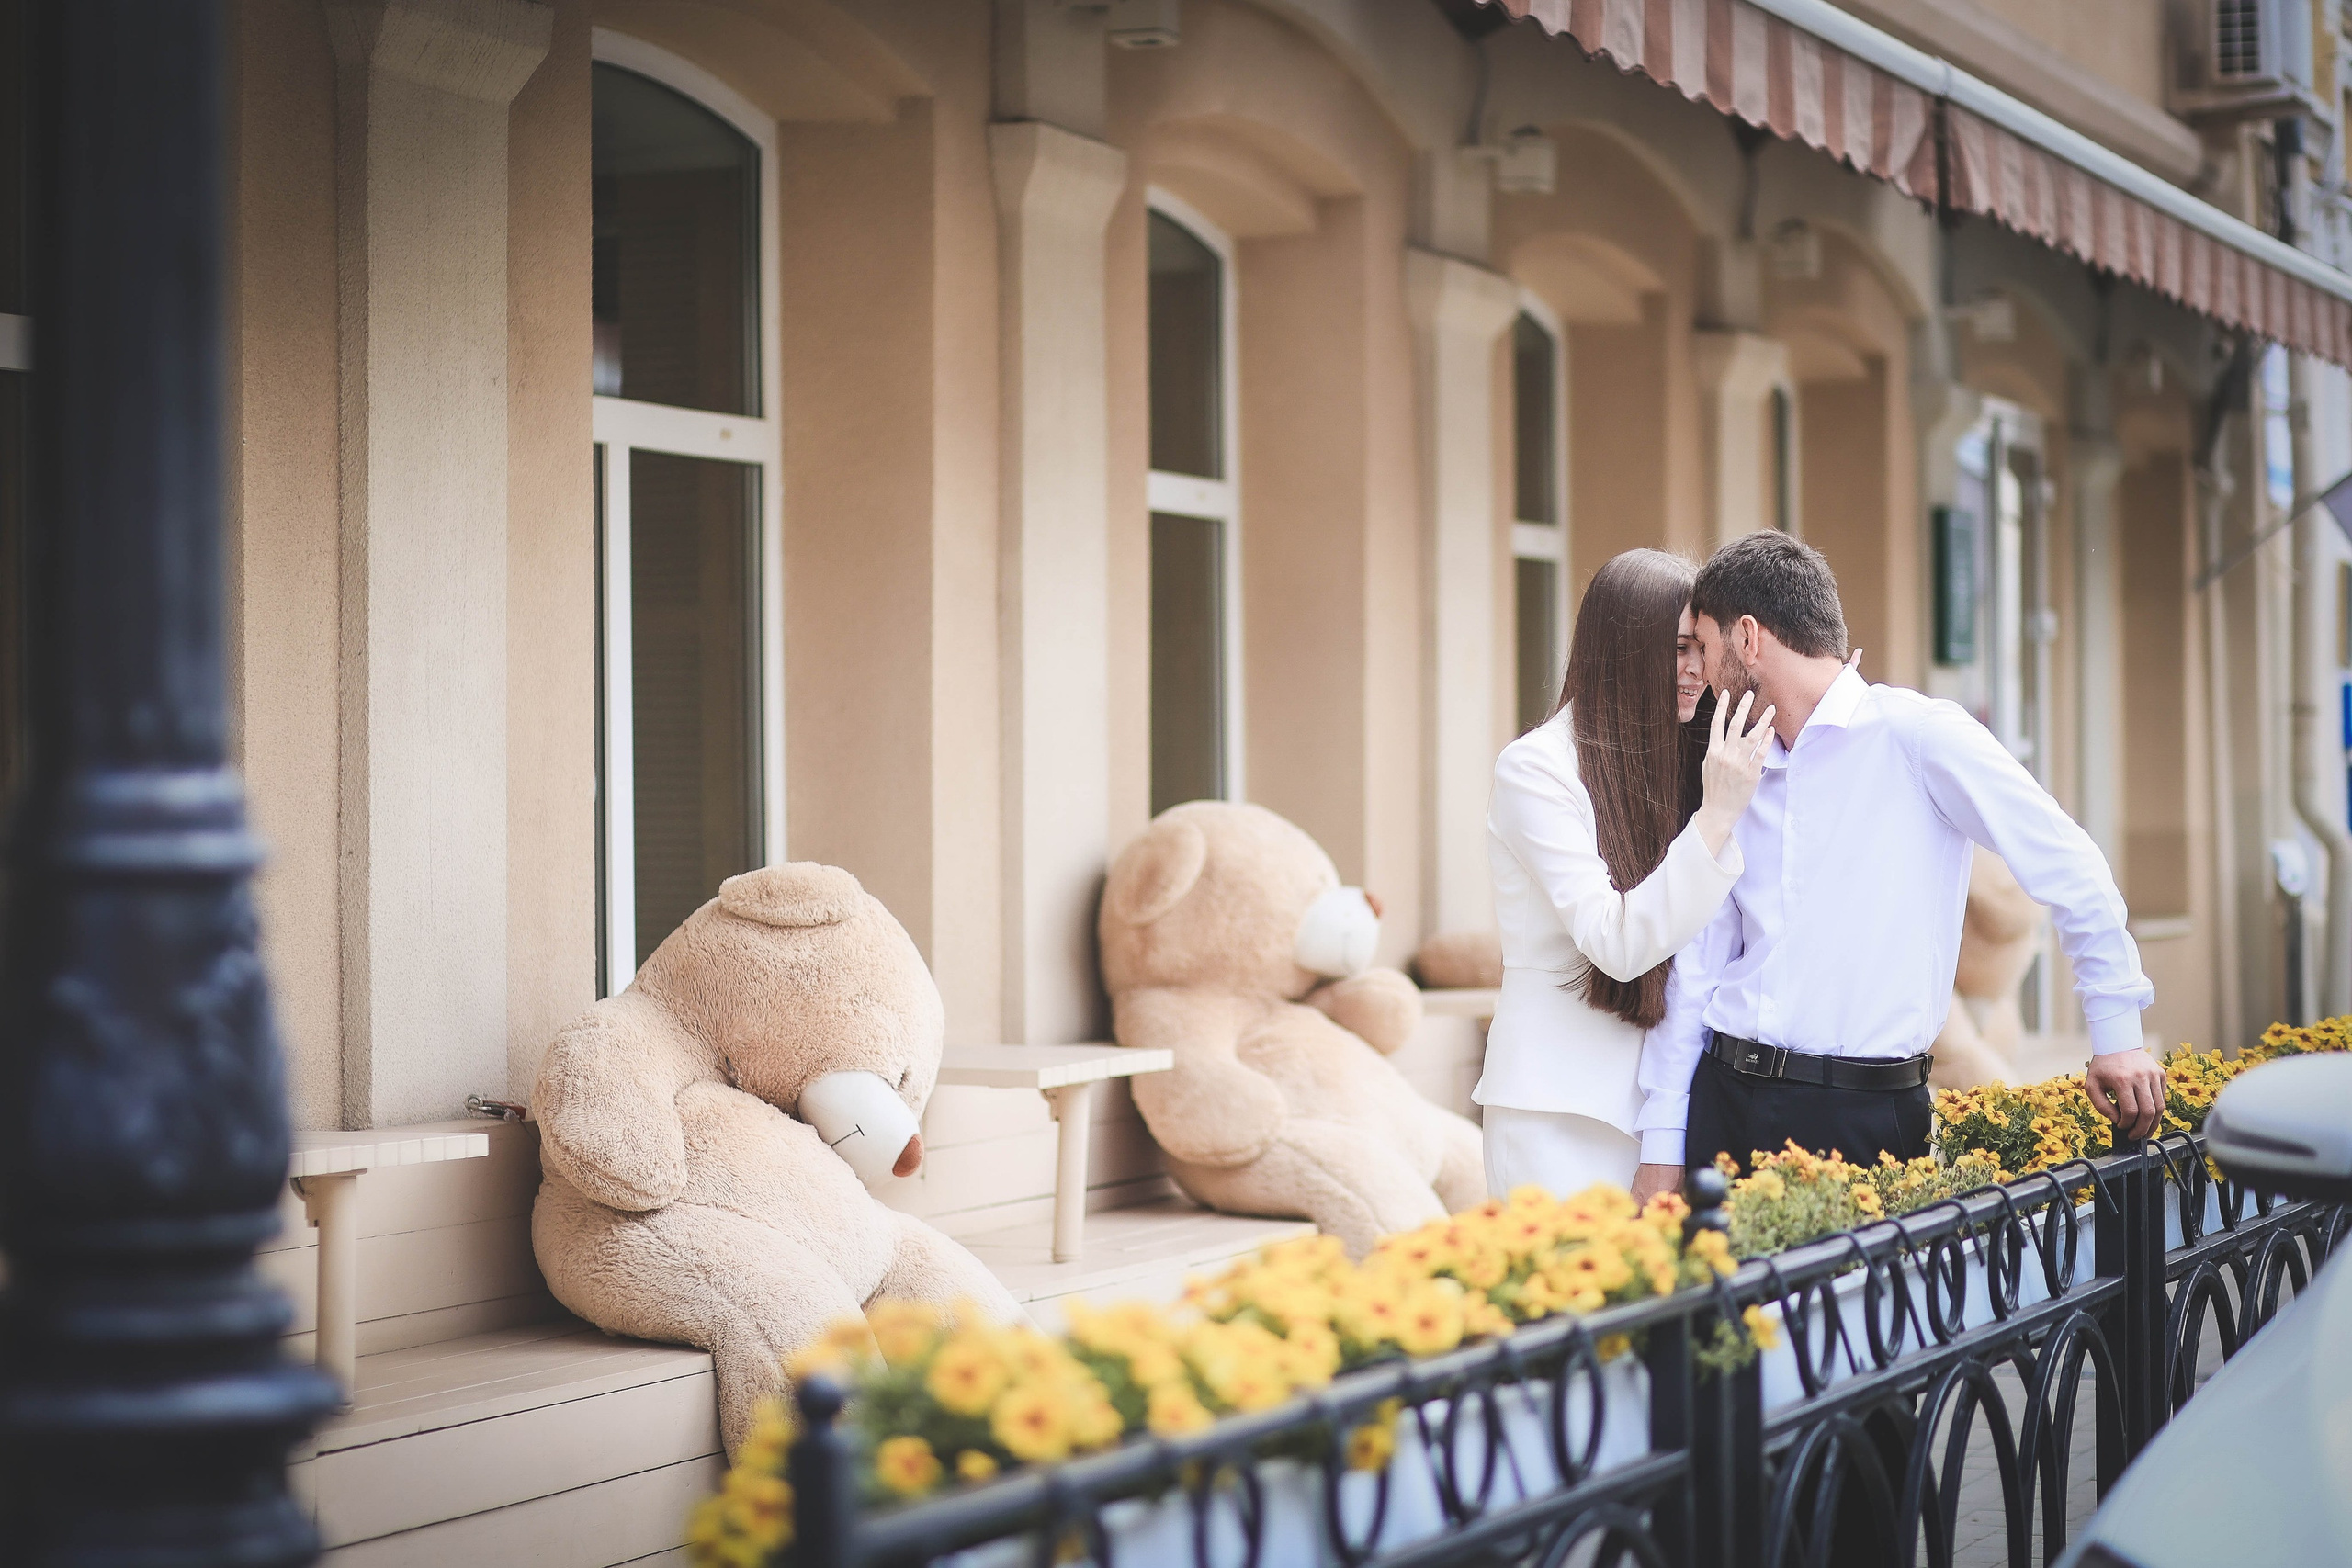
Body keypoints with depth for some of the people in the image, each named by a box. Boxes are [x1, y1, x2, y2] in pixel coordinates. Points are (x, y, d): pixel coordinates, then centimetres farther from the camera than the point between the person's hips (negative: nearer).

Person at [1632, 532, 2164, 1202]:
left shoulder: (1914, 733, -5)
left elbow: (2069, 867, -4)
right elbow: (1696, 967, 13)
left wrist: (2117, 1031, -3)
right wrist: (1662, 1144, 7)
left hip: (1864, 1115, -5)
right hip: (1725, 1097, 5)